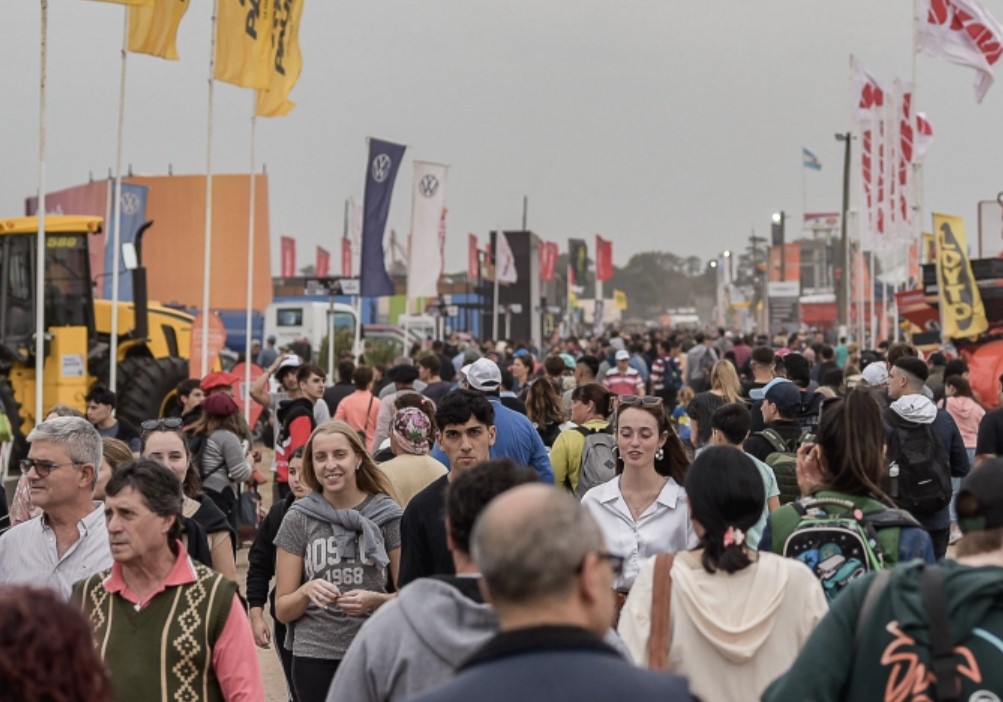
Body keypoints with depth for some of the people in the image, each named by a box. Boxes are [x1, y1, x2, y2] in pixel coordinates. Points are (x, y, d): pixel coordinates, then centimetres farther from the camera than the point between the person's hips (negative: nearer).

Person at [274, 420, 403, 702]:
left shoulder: (388, 516, 2)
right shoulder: (298, 519, 3)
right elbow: (282, 610, 5)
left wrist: (375, 599, -14)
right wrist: (307, 591, -15)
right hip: (315, 657, 0)